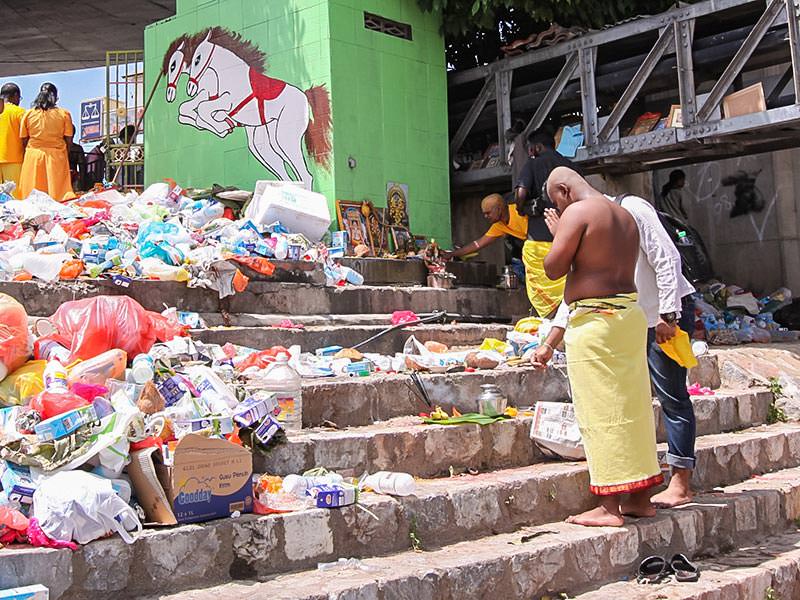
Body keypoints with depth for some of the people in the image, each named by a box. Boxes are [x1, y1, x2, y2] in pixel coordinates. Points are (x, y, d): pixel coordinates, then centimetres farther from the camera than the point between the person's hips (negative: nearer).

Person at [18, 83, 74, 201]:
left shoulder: (28, 114, 4)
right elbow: (68, 140, 1)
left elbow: (24, 140, 6)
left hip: (33, 156, 1)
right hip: (57, 156, -1)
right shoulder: (64, 114, 0)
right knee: (57, 192, -1)